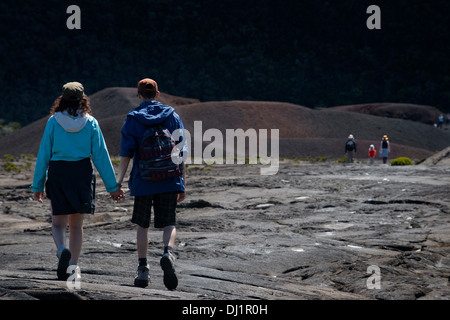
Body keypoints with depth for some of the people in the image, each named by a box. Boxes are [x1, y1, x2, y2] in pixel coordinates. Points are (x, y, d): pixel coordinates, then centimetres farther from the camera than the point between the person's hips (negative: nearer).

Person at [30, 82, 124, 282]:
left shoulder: (54, 121, -2)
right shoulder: (90, 123, -1)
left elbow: (44, 155, 0)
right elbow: (101, 155, -1)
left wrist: (38, 185, 7)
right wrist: (112, 186, 4)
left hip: (58, 173, -1)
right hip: (82, 173, 1)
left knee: (58, 222, 5)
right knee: (76, 224, 14)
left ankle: (62, 249, -25)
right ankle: (73, 266, 11)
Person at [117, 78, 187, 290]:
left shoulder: (133, 119, 0)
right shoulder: (173, 116, 5)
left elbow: (126, 153, -6)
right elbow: (181, 152, 3)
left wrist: (119, 181, -3)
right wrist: (182, 184, 7)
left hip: (143, 180, -1)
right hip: (169, 182, 1)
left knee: (142, 225, 11)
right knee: (169, 224, 5)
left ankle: (143, 270, 12)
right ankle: (168, 253, -25)